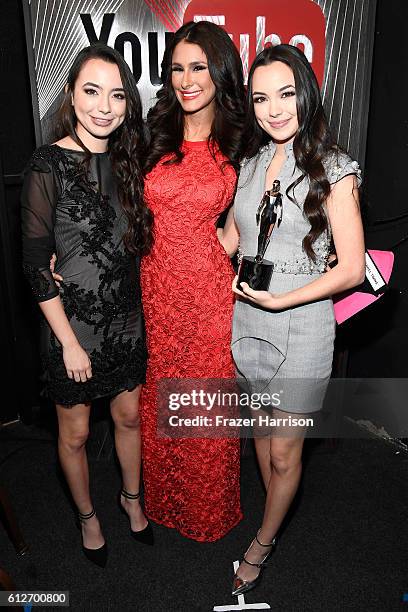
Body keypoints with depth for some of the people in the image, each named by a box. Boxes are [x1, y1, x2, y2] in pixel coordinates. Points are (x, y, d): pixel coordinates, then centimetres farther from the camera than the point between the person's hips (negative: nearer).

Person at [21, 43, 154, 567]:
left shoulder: (124, 161, 3)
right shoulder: (48, 166, -15)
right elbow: (36, 264, -16)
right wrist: (69, 342, -15)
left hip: (126, 321, 6)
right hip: (73, 326, -5)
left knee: (129, 416, 20)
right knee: (74, 432, 15)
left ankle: (131, 498, 47)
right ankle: (87, 517, 41)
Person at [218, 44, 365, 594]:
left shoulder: (333, 170, -12)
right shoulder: (251, 163, 5)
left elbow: (351, 269, -14)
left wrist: (280, 300, -18)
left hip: (300, 328, -5)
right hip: (247, 321, 6)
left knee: (284, 452, 9)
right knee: (260, 428, 22)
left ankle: (263, 542, 36)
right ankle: (278, 516, 49)